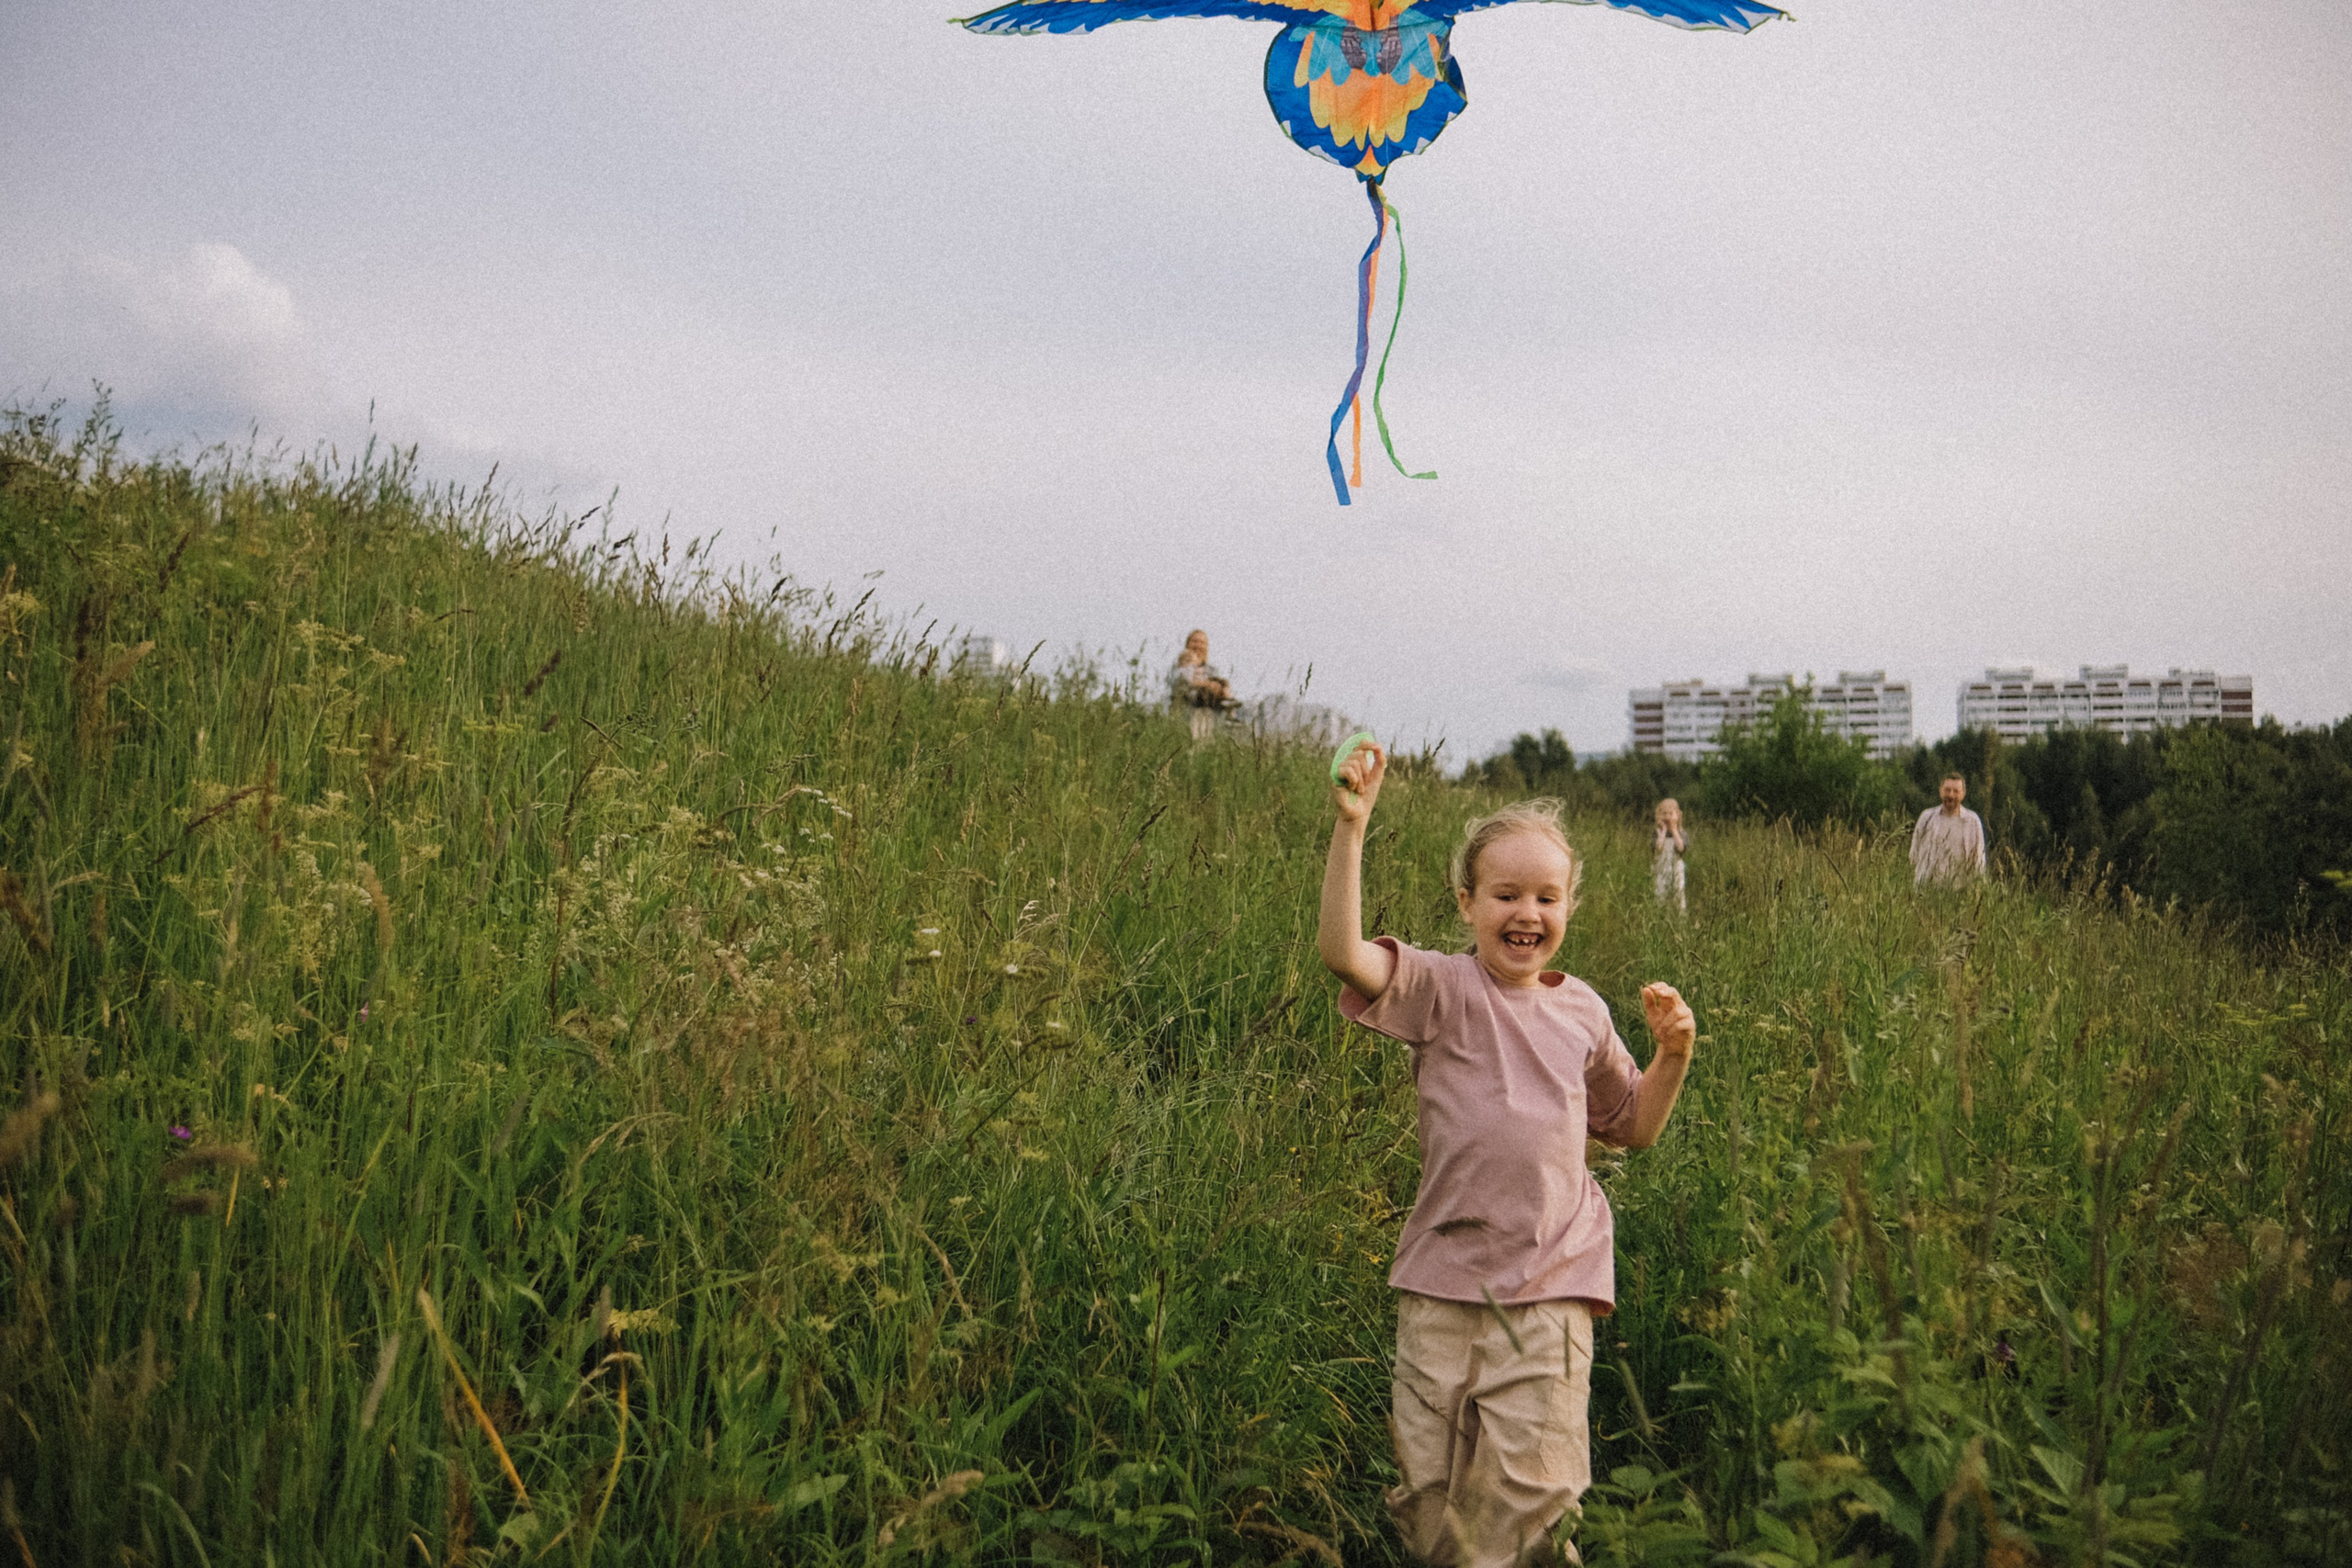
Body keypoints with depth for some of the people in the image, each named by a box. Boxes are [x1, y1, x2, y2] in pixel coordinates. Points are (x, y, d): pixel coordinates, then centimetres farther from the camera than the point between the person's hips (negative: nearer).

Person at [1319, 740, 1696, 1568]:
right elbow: (1341, 950, -22)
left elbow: (1634, 1127, 20)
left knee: (1531, 1490, -5)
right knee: (1425, 1485, 8)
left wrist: (1673, 1056, 2)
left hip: (1552, 1284, 1)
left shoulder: (1582, 1011, 8)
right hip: (1444, 1277, -1)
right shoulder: (1442, 988, -3)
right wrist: (1350, 827, -29)